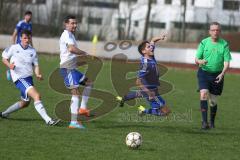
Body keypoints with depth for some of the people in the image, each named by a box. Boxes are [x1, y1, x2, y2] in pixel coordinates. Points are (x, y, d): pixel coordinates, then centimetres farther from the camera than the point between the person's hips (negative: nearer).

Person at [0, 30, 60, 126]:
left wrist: (38, 75, -8)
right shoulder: (14, 48, -3)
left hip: (29, 78, 7)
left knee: (25, 103, 19)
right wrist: (9, 65, -15)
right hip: (19, 78, -7)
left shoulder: (32, 51, 8)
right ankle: (48, 120, -28)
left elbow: (36, 65, 11)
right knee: (36, 96, -23)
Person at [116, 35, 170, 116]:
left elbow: (152, 41, 9)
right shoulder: (146, 64, -33)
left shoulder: (151, 56, -9)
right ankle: (145, 111, 0)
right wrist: (149, 93, -35)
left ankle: (122, 99, 65)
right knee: (165, 111, -13)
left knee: (139, 93, 43)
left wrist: (159, 38, -11)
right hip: (150, 90, -10)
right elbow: (138, 82, -34)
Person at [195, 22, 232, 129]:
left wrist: (222, 74, -22)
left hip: (217, 75, 1)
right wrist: (200, 61, -25)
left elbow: (226, 62, -5)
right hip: (204, 72, -1)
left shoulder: (224, 44, -2)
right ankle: (204, 121, -20)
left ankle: (212, 122, 28)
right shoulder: (204, 43, -1)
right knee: (204, 94, -20)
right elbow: (196, 59, 0)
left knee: (213, 101, 6)